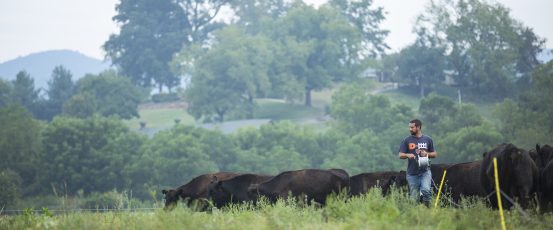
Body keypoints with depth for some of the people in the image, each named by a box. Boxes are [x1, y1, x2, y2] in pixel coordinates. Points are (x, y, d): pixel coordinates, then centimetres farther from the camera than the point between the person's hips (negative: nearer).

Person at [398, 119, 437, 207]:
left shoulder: (428, 139, 8)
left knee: (426, 190, -24)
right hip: (412, 173, 1)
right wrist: (408, 155, -19)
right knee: (414, 197, 2)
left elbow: (434, 154, 13)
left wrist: (427, 153, -8)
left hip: (425, 171, -1)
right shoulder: (407, 140, 5)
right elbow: (400, 155, 3)